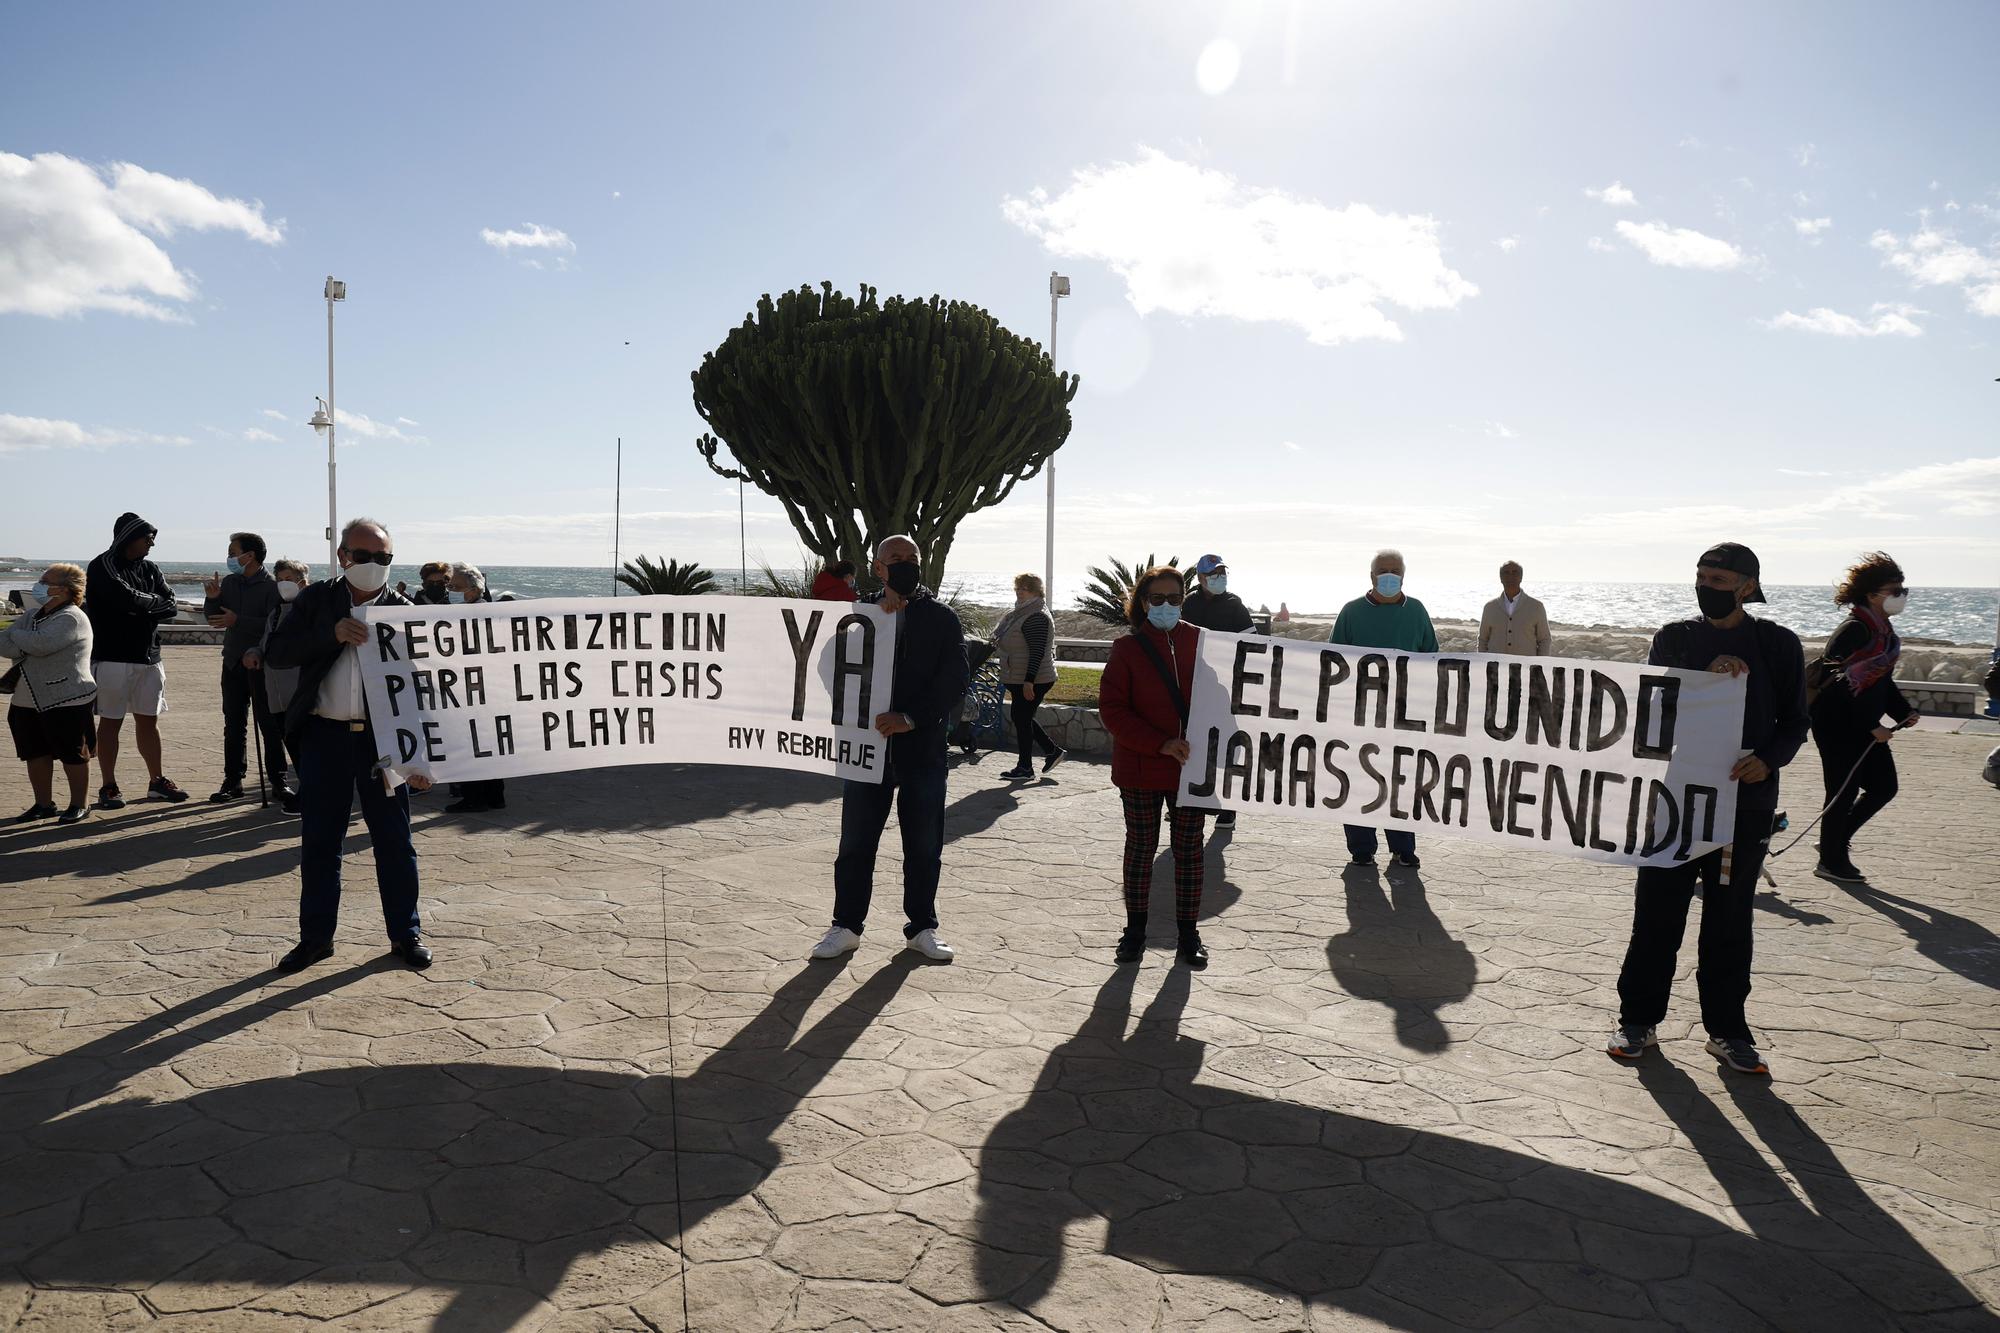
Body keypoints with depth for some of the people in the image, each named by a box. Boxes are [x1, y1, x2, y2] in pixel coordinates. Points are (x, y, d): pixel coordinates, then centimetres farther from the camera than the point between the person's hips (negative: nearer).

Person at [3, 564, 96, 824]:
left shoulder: (71, 618, -14)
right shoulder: (31, 616, 13)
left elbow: (40, 644, -27)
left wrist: (15, 633, -8)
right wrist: (24, 648, -16)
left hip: (66, 702, -9)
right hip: (27, 702, 9)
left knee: (72, 754, 1)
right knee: (35, 754, 13)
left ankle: (80, 804, 13)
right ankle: (43, 804, 25)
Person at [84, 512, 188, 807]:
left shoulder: (150, 569, 13)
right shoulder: (103, 567, -5)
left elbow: (171, 608, 2)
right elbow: (126, 597, -21)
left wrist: (139, 608, -11)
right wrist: (153, 601, -4)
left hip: (148, 657, 6)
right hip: (112, 657, -6)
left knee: (148, 720, 12)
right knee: (111, 722, 0)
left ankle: (157, 781, 20)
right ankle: (108, 787, 7)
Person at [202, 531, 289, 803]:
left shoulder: (272, 586, -10)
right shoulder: (229, 582, 9)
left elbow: (274, 625, -20)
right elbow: (213, 618, 10)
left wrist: (237, 621, -21)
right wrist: (212, 598, -8)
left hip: (261, 664, -6)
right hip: (233, 661, 6)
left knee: (269, 724, -1)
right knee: (233, 725, 8)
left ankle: (278, 780, 6)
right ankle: (233, 781, 13)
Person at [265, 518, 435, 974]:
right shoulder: (316, 601, 6)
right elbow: (276, 653, -4)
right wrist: (331, 633, -19)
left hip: (384, 737, -1)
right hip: (323, 736, 1)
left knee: (395, 841, 6)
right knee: (318, 841, 9)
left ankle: (405, 933, 19)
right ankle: (315, 936, 22)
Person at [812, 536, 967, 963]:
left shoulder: (941, 618, 1)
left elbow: (952, 683, -7)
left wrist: (909, 718, -17)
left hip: (923, 747, 0)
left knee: (924, 847, 8)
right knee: (855, 844, 7)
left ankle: (922, 928, 23)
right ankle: (846, 926, 21)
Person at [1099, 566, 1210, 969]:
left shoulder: (1199, 642, 3)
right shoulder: (1128, 647, -3)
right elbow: (1111, 708, -8)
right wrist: (1160, 744, -17)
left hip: (1191, 766, 2)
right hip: (1140, 767, -1)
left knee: (1189, 849, 7)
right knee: (1141, 847, 9)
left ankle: (1188, 933, 17)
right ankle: (1135, 929, 21)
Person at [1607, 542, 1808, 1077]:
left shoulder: (1778, 645, 3)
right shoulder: (1674, 638, 5)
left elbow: (1795, 721, 5)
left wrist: (1768, 759, -14)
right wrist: (1707, 675, -19)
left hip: (1745, 798, 0)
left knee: (1730, 918, 9)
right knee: (1657, 911, 4)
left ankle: (1727, 1030, 20)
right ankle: (1639, 1019, 15)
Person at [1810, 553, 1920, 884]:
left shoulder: (1883, 631, 10)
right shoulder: (1855, 631, -19)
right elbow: (1838, 685, -22)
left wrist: (1904, 712, 7)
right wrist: (1872, 727, -19)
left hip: (1865, 727, 10)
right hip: (1838, 727, -10)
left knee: (1884, 787, 12)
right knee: (1844, 793, -1)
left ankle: (1836, 843, 26)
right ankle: (1832, 861, 14)